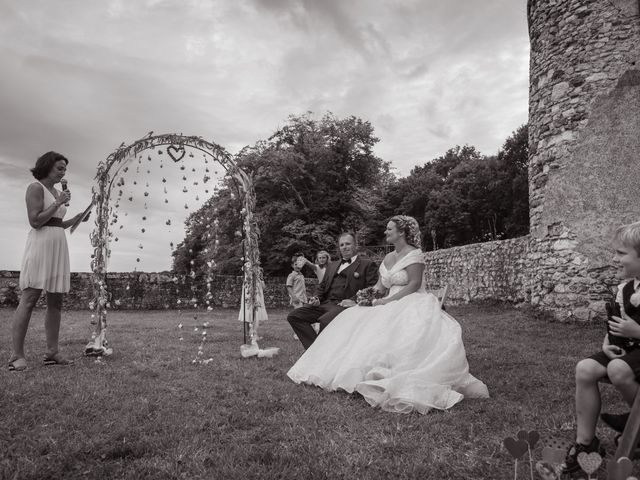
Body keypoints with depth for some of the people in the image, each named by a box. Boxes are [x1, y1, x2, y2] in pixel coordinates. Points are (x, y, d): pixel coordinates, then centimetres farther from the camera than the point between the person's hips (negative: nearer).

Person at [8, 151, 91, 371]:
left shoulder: (57, 192, 20)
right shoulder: (35, 188, -3)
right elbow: (35, 221, -12)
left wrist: (77, 218, 10)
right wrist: (58, 204, -11)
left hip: (59, 246, 8)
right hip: (40, 243, -8)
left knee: (56, 301, 4)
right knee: (29, 299, -10)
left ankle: (52, 352, 7)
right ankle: (17, 355, -7)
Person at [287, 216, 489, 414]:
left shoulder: (414, 255, -7)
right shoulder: (388, 257, 18)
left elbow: (414, 285, -16)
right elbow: (380, 286, 14)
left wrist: (387, 301, -19)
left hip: (412, 305, -8)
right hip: (391, 307, 9)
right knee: (355, 321, -6)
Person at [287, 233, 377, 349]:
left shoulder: (367, 264, 8)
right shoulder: (332, 265, 29)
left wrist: (355, 301, -17)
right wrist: (317, 298, 7)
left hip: (345, 305, -7)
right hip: (325, 303, 7)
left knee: (325, 320, -37)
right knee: (293, 316, -11)